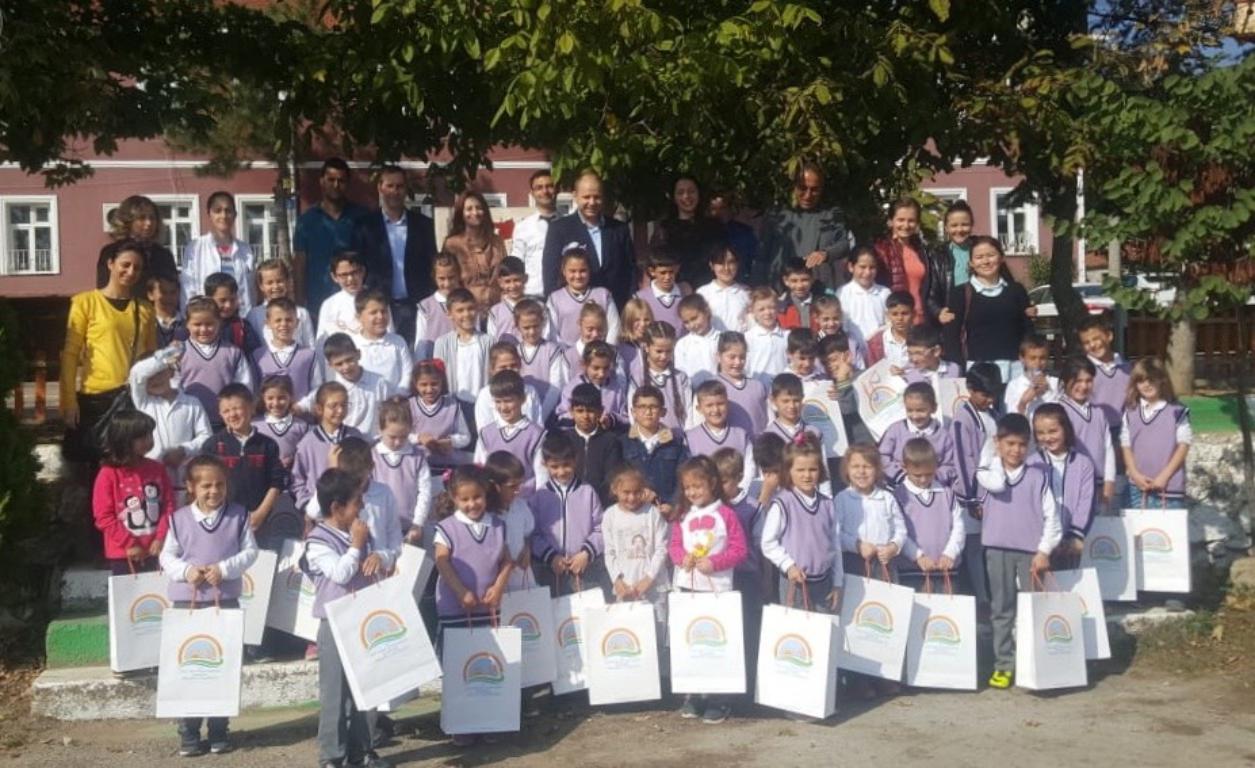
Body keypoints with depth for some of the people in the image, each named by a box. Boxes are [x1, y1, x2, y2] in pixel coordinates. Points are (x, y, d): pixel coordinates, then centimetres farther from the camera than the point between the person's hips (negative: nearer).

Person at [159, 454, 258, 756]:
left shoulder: (238, 515, -2)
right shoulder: (179, 518, -1)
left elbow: (250, 551, -3)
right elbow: (167, 556, 3)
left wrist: (225, 568, -17)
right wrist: (185, 570, -15)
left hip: (226, 601, 0)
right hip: (186, 601, 0)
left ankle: (219, 731, 19)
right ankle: (188, 734, 16)